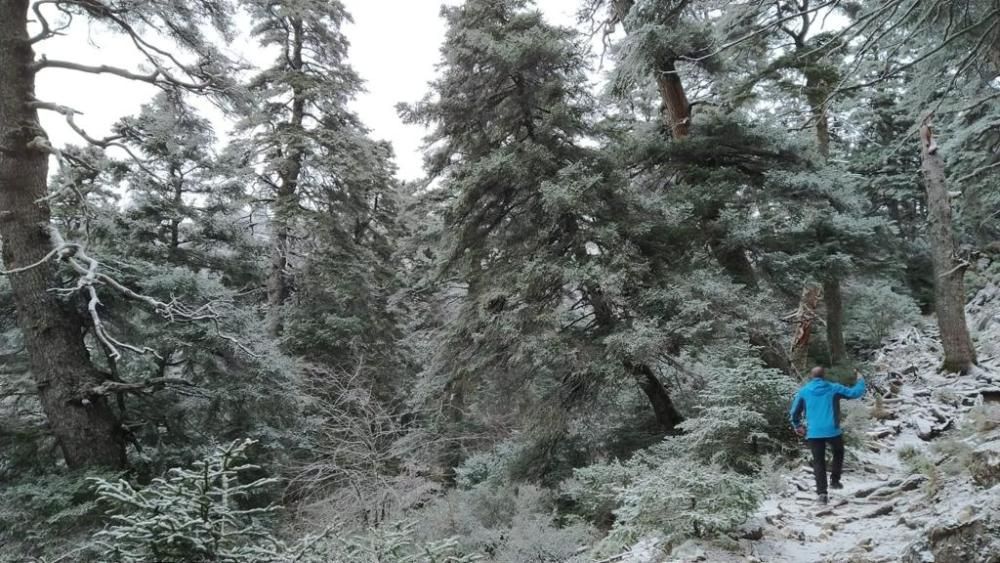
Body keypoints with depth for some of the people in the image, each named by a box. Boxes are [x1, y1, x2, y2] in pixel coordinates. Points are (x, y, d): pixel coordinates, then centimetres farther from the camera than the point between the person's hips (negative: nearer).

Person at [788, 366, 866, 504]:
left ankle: (821, 492, -1)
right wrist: (860, 380, 25)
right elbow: (856, 392, 6)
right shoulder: (834, 388, 1)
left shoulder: (803, 391, 3)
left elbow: (794, 412, 5)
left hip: (813, 433, 0)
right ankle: (835, 481, 21)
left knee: (819, 462, 9)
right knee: (838, 452, 28)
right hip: (833, 431, 0)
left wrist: (797, 426, 22)